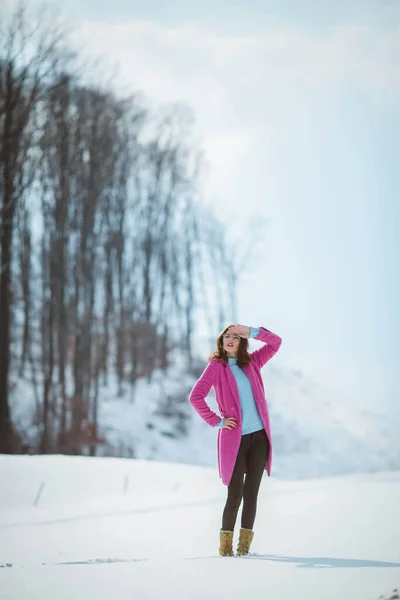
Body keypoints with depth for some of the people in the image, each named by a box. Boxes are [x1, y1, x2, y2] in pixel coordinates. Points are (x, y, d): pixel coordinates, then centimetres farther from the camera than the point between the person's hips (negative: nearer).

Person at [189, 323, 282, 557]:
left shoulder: (251, 362, 13)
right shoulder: (216, 366, -1)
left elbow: (276, 342, 8)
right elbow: (196, 396, -10)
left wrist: (251, 332, -5)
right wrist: (216, 421, -11)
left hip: (259, 436, 4)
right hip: (234, 438, -4)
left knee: (251, 493, 4)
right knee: (235, 495, -5)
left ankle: (244, 545, 10)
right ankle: (226, 545, 8)